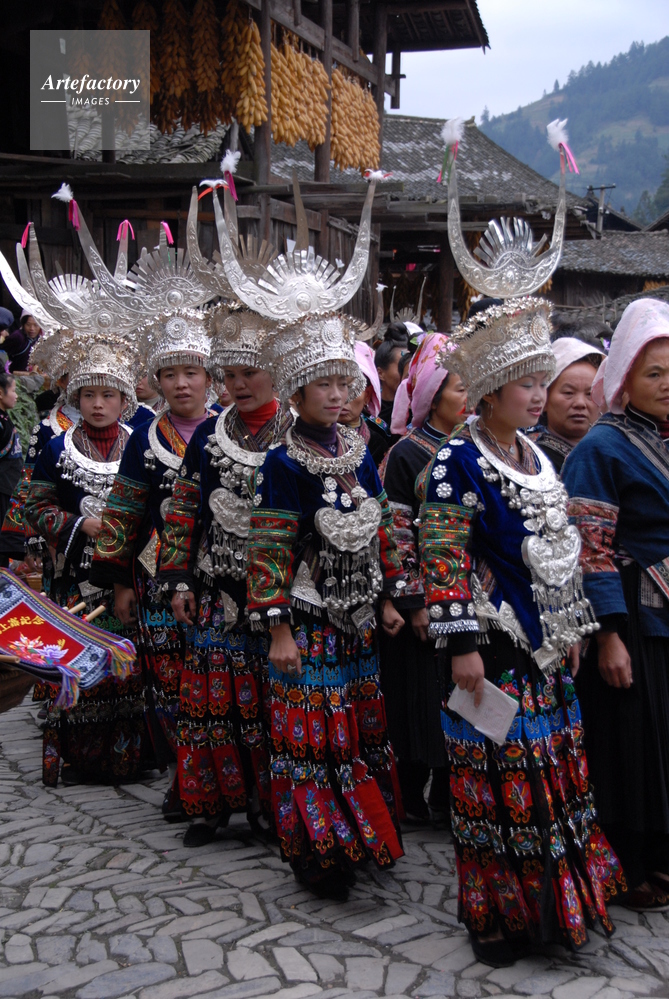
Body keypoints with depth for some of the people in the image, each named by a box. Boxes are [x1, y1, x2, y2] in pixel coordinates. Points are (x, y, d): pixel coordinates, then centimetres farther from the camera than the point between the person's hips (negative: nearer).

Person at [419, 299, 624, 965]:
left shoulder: (537, 457, 11)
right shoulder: (457, 462, -13)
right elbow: (442, 559, -16)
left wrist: (573, 630, 17)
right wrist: (460, 646, -19)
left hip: (545, 650, 8)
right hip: (492, 652, -7)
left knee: (552, 777, 14)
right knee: (499, 785, 1)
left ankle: (550, 903, 28)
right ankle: (494, 912, 17)